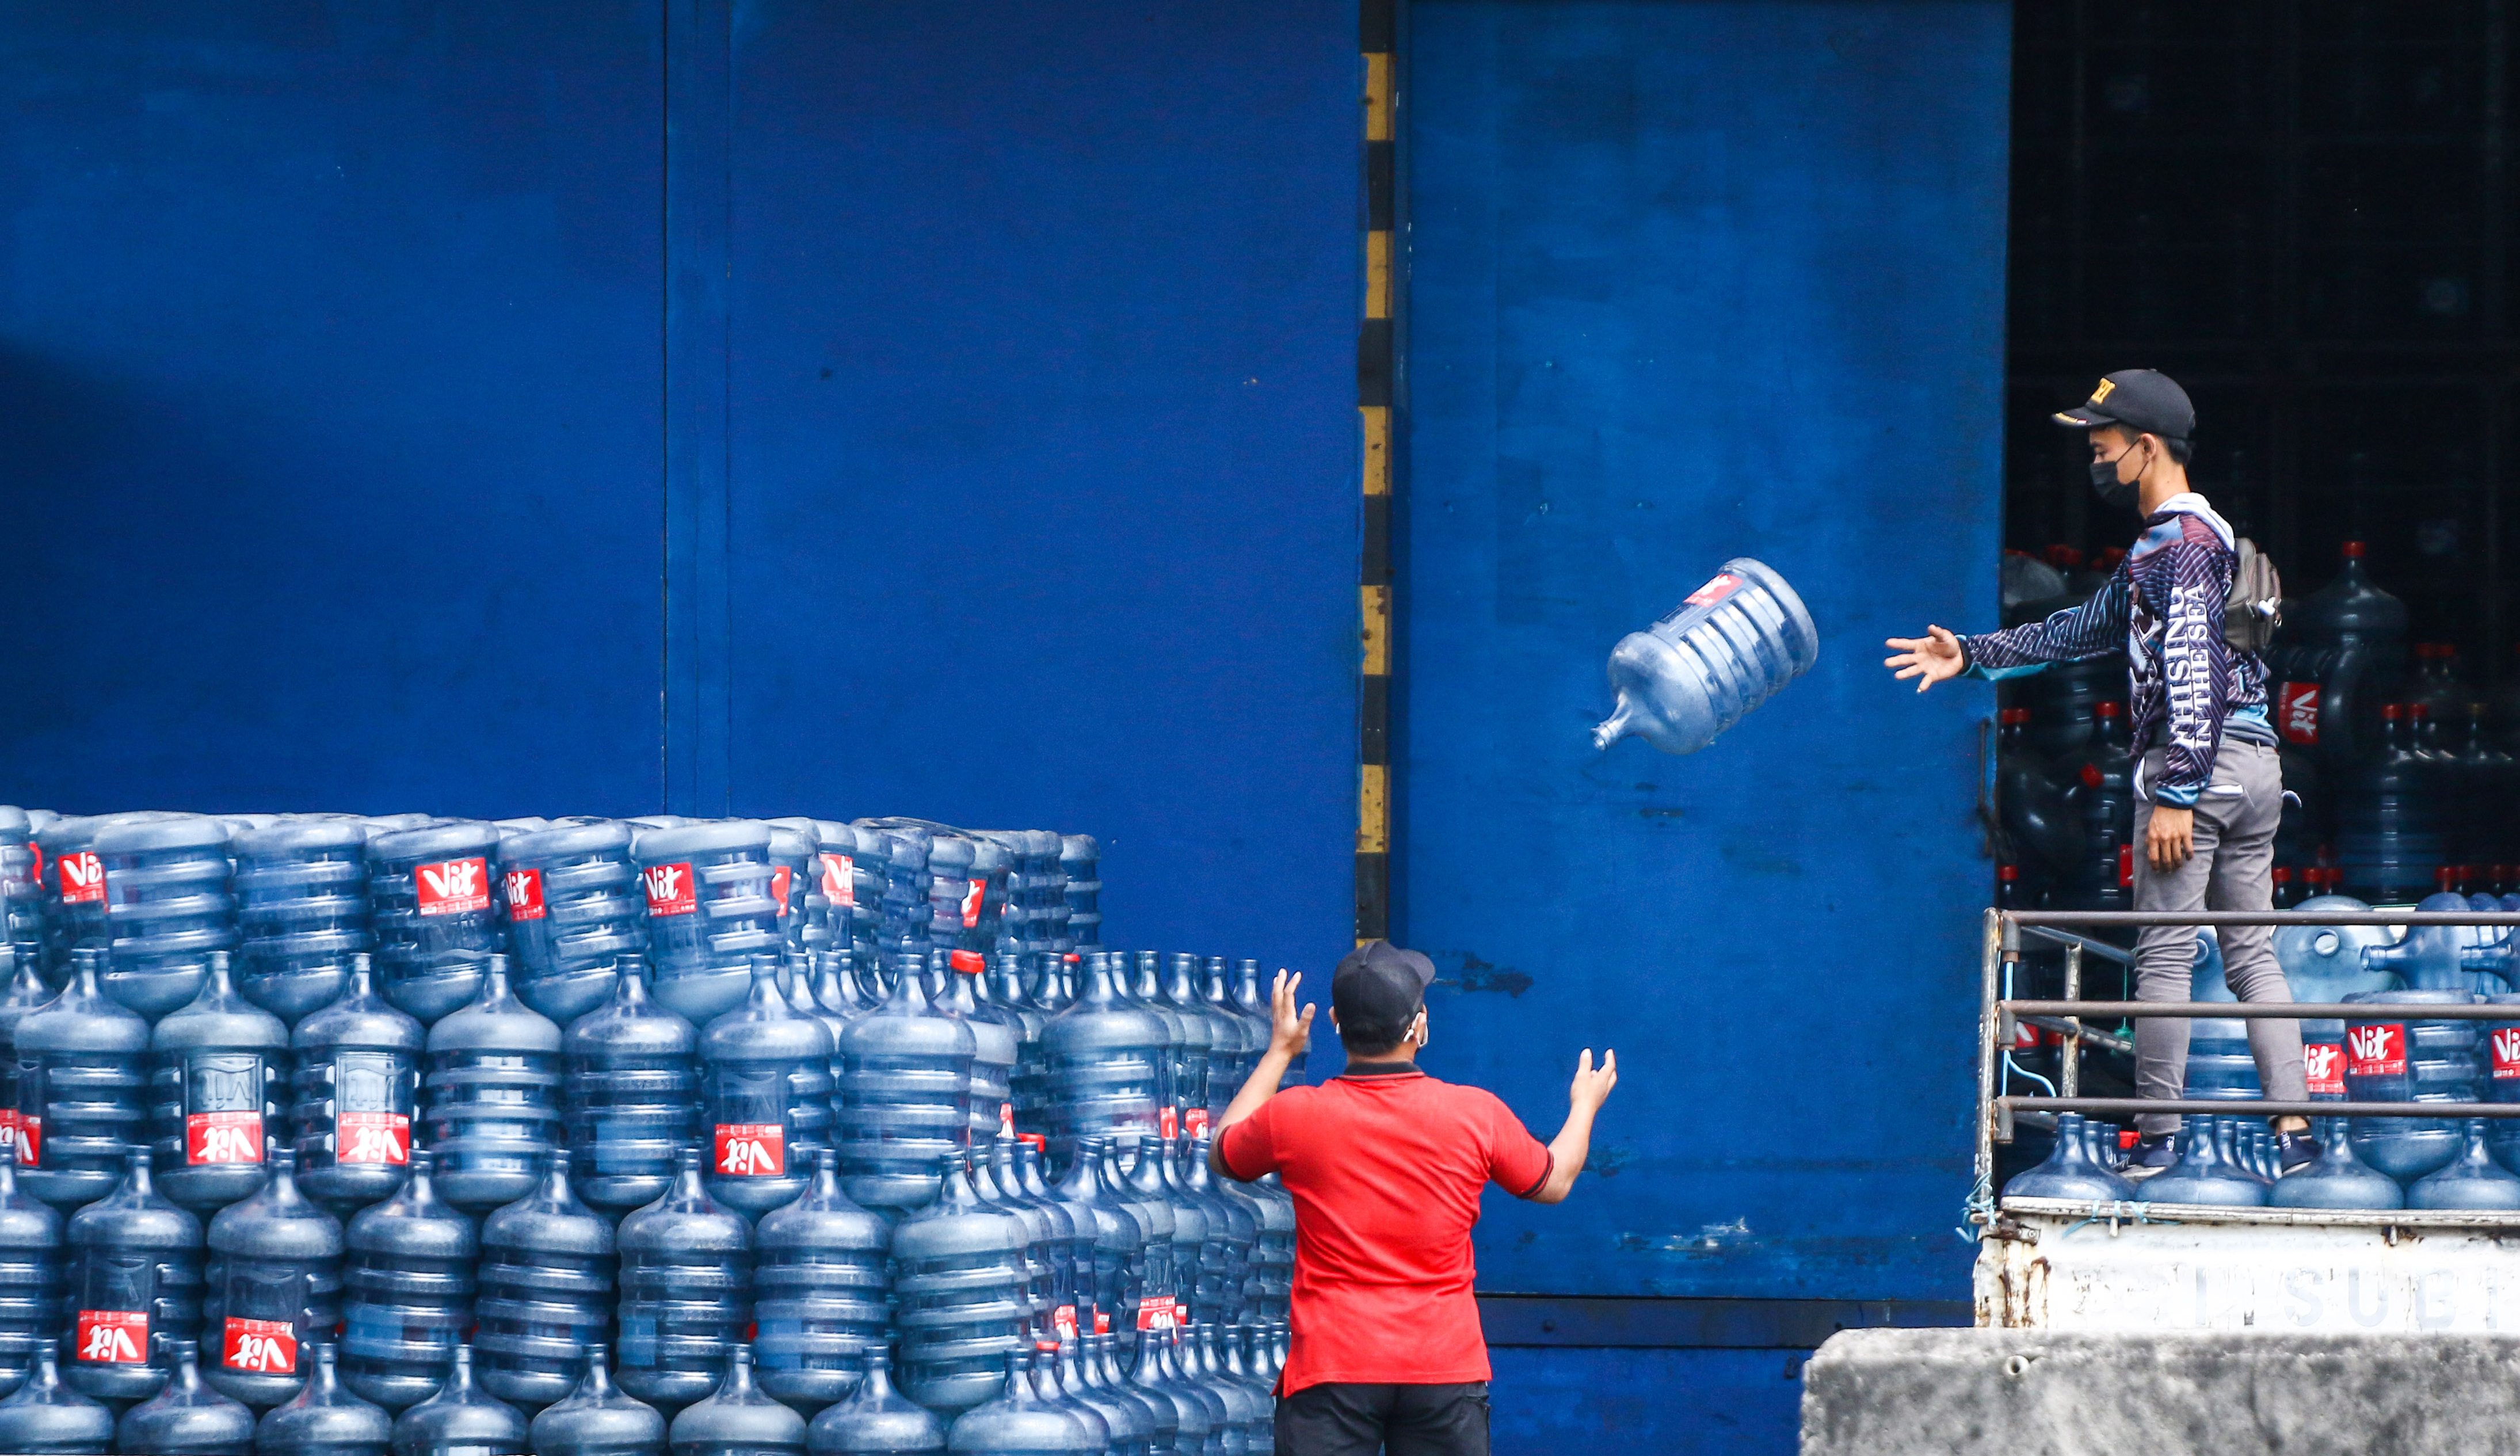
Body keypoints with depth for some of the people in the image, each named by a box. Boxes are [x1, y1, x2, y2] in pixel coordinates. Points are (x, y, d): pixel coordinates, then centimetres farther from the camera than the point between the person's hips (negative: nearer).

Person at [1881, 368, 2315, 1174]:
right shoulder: (2157, 545, 22)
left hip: (2197, 762, -10)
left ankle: (2157, 1134, -2)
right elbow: (2085, 629, 27)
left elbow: (2193, 673, -19)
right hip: (2256, 762, 10)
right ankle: (2292, 1128, 1)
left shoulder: (2183, 543, -11)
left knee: (2165, 955, -4)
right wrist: (1973, 655, 24)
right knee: (2253, 952, 7)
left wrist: (2176, 795, -23)